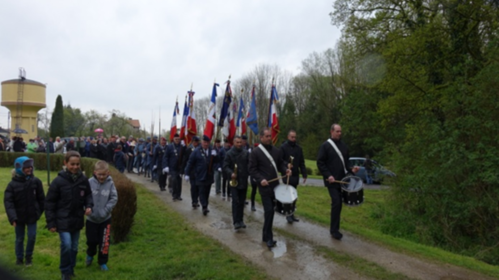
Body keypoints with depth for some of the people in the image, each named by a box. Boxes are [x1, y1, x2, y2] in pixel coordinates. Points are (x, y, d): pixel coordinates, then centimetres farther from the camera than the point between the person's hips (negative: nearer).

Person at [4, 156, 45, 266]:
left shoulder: (36, 181, -9)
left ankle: (29, 257, 25)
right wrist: (12, 218, -25)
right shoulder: (13, 184, -13)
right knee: (19, 239, 14)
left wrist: (40, 211, 5)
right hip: (19, 217, 0)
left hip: (32, 216, 1)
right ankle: (19, 258, 33)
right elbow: (8, 202, -16)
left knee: (32, 237, 3)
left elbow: (41, 198, 1)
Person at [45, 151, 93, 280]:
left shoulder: (83, 179, -5)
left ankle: (71, 269, 34)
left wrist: (89, 206, -10)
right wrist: (51, 223, -8)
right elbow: (49, 203, -7)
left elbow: (88, 195, 11)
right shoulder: (58, 181, -14)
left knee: (74, 247, 14)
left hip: (77, 220, 4)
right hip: (63, 220, -4)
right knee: (66, 245, -14)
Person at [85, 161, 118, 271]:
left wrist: (105, 211, -17)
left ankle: (102, 262, 26)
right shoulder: (90, 182, -12)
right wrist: (89, 209, -19)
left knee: (104, 242, 5)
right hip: (91, 218, 1)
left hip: (105, 219, 0)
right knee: (91, 240, 16)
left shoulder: (110, 183, -11)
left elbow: (114, 198, -10)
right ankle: (90, 255, 47)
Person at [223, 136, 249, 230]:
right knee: (236, 201, -8)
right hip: (234, 180, -3)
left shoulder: (246, 153, 3)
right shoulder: (229, 153, -2)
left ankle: (240, 220, 21)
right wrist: (231, 173, -20)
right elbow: (225, 166, -3)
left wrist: (248, 174, -11)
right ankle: (236, 222, -4)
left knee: (242, 201, 10)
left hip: (244, 181, 3)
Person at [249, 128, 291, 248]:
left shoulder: (276, 150, 9)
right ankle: (268, 237, 3)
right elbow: (252, 169, -8)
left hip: (275, 184, 6)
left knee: (271, 210, 13)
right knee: (269, 210, -10)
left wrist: (285, 170, -5)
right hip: (264, 186, -6)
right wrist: (260, 179, -22)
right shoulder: (255, 152, -7)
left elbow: (281, 164, 16)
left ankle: (266, 235, 26)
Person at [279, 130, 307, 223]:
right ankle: (289, 214, 0)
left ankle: (292, 213, 17)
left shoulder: (298, 148, 12)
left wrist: (304, 174, 7)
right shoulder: (283, 147, -4)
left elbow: (302, 162, 13)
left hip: (296, 175, 5)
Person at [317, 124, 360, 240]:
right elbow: (320, 162, -10)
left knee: (338, 204, 10)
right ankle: (334, 230, -3)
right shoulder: (325, 146, -6)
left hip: (342, 180, 6)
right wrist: (328, 175, -18)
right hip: (332, 180, -6)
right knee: (336, 203, -14)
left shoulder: (344, 146, 13)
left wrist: (351, 170, 2)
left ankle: (334, 228, 23)